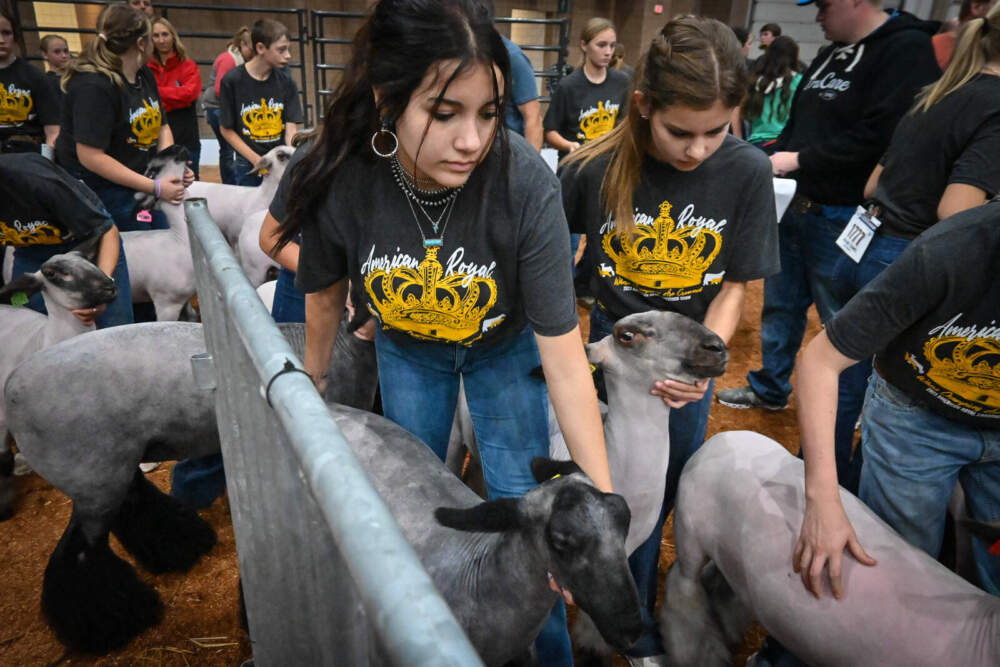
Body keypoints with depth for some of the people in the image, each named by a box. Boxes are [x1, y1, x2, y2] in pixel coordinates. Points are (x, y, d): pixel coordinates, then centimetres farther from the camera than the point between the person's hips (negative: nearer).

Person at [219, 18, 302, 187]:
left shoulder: (286, 82, -1)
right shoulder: (232, 80, -7)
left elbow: (291, 128, -5)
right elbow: (226, 129, -3)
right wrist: (257, 160, -13)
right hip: (248, 167, -2)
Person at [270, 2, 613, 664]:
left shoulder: (526, 184, -35)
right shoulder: (334, 176, -29)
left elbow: (565, 360, -31)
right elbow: (325, 294, -8)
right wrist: (314, 384, 8)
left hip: (504, 348, -2)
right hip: (406, 348, 2)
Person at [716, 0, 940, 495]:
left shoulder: (906, 49, -11)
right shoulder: (831, 54, 15)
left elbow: (881, 137, -22)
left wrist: (800, 160, -17)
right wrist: (774, 160, 4)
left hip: (843, 219, -8)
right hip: (796, 207, 9)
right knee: (781, 306, 19)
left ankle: (839, 453, 13)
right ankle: (769, 389, 39)